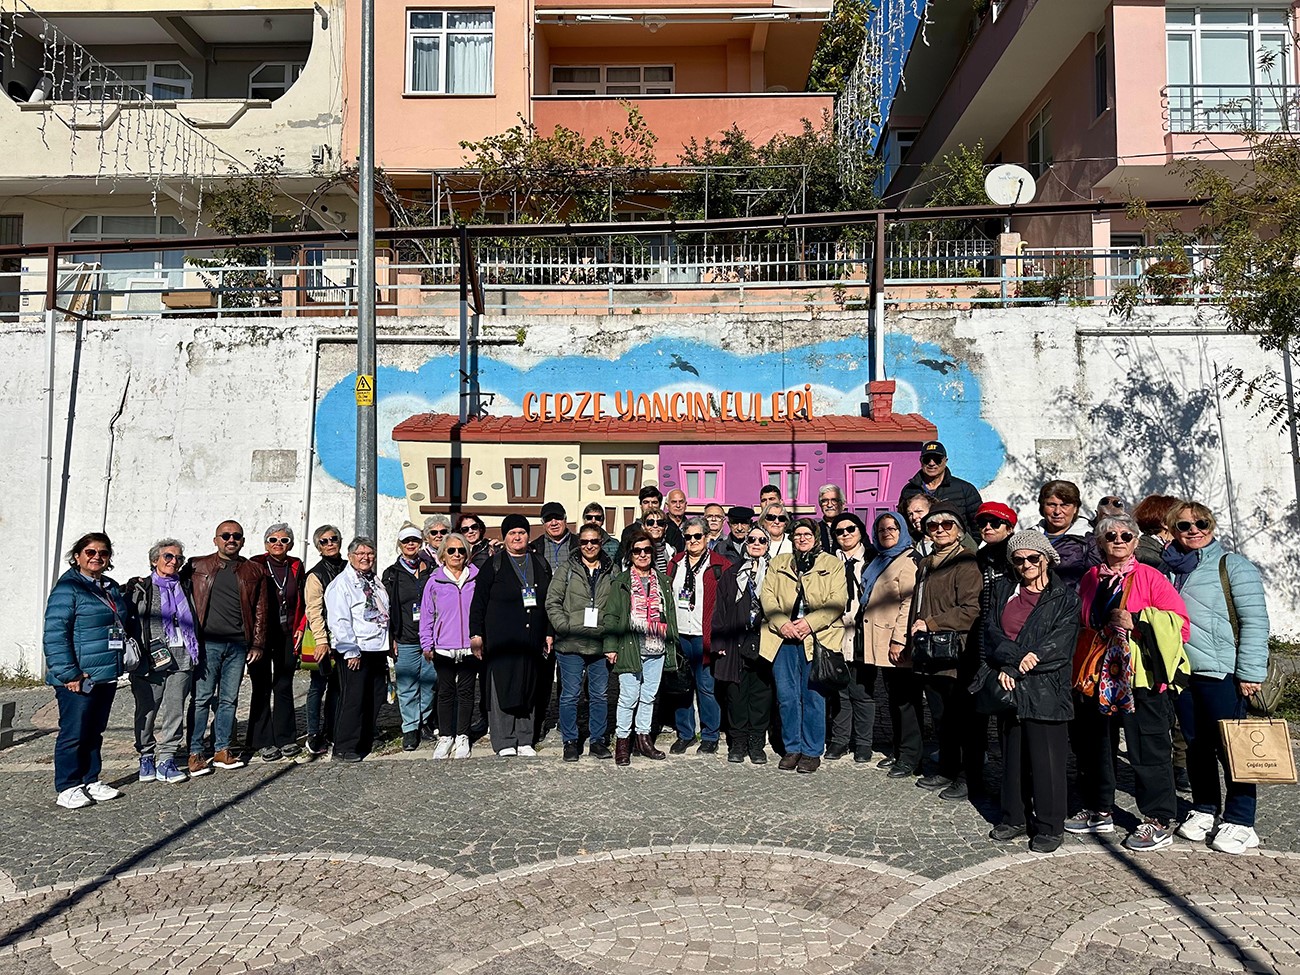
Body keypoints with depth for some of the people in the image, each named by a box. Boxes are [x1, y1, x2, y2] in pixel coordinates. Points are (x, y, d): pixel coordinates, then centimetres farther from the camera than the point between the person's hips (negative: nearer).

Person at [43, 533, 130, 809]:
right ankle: (68, 788, 11)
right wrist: (68, 673, -20)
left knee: (95, 732, 15)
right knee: (73, 733, 0)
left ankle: (91, 781, 25)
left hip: (106, 676, 8)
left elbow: (124, 624, 27)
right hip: (78, 679, -8)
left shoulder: (111, 588, 14)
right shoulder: (68, 587, -11)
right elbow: (54, 633, -17)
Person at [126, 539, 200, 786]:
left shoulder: (185, 588, 17)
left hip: (181, 658, 3)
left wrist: (196, 651, 13)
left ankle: (166, 760, 7)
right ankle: (146, 758, 20)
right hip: (150, 659, -3)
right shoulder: (139, 588, 4)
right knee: (147, 710, 5)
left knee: (175, 710, 1)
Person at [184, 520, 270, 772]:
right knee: (202, 698, -1)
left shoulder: (254, 572, 11)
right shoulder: (197, 567, 6)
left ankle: (222, 750, 17)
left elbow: (261, 610, 11)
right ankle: (195, 752, 7)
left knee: (229, 699, 8)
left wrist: (258, 644, 6)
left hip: (238, 646, 2)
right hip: (207, 643, -2)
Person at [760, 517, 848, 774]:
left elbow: (837, 601, -2)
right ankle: (792, 748, 15)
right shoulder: (777, 564, 17)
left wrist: (810, 623, -14)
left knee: (813, 695, -2)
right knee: (786, 695, 3)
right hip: (783, 636, 3)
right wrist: (782, 622, -9)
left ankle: (812, 751, 9)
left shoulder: (832, 565, 9)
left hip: (818, 637, -2)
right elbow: (768, 596, 8)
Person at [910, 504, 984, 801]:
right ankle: (947, 770, 29)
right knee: (941, 717, 16)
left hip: (958, 655, -8)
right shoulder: (925, 564, 17)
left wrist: (930, 623, -15)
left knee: (965, 718, 2)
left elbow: (971, 610, -19)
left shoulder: (966, 563, -10)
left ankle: (971, 777, 13)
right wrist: (914, 640, 17)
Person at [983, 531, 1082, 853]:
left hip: (1046, 691, -4)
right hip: (1008, 688, 4)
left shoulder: (1065, 598, -1)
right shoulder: (1003, 589, 11)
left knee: (1046, 759, 0)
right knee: (1012, 754, 12)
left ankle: (1050, 826, 13)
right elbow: (991, 632, 1)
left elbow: (1058, 647, -10)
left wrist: (1014, 669, -13)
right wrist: (1016, 657, -16)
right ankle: (1014, 818, 25)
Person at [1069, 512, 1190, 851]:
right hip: (1094, 677, 6)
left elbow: (1179, 621, -10)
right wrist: (1077, 667, 14)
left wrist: (1136, 620, -19)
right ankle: (1098, 812, 29)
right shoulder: (1090, 579, 11)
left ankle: (1158, 821, 13)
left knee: (1147, 749, -1)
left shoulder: (1150, 577, -4)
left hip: (1138, 676, -6)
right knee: (1092, 746, 14)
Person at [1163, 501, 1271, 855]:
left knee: (1230, 746, -1)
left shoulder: (1233, 565, -3)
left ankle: (1240, 822, 8)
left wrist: (1250, 671, -13)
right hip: (1181, 671, 5)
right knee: (1196, 744, 12)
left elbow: (1255, 621, -8)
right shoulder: (1168, 569, 12)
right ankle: (1204, 810, 25)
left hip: (1222, 672, -5)